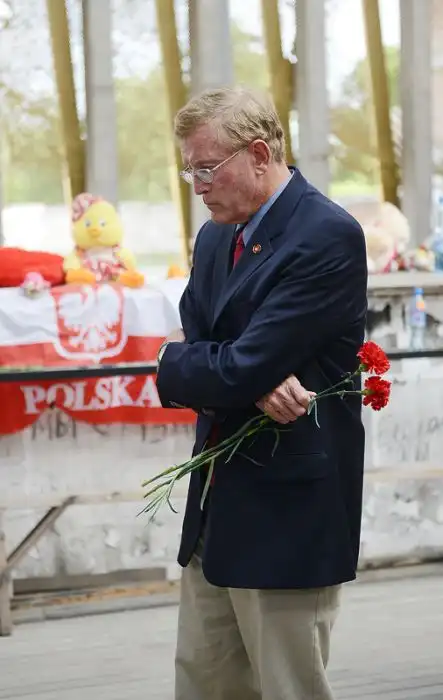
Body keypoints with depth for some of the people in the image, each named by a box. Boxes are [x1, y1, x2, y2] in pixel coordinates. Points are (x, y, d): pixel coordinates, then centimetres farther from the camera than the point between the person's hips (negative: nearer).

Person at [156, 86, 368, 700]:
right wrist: (257, 388, -17)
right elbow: (191, 354, 4)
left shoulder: (328, 236, -16)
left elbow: (238, 370, -22)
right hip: (219, 511, 9)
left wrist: (174, 363, -1)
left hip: (287, 510, -9)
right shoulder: (215, 239, 12)